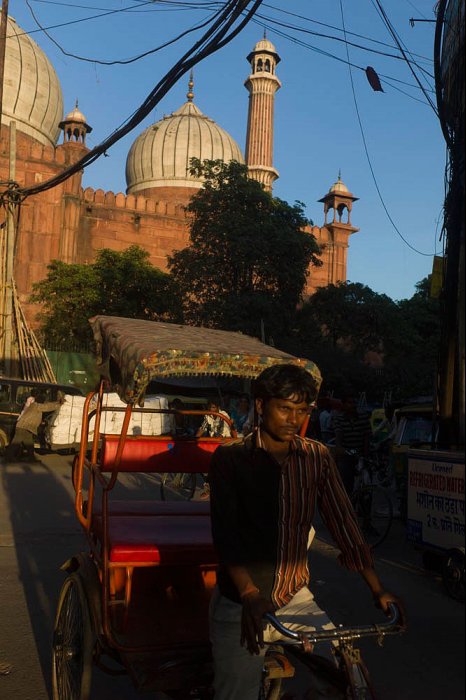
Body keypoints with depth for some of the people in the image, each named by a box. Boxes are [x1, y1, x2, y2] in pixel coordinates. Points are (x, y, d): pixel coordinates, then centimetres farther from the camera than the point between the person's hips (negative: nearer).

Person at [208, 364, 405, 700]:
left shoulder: (318, 457, 0)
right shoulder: (230, 457, -8)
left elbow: (342, 520, 1)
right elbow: (224, 530, -17)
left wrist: (377, 588, -5)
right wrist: (249, 595, -29)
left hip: (296, 598, 3)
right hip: (241, 605, -2)